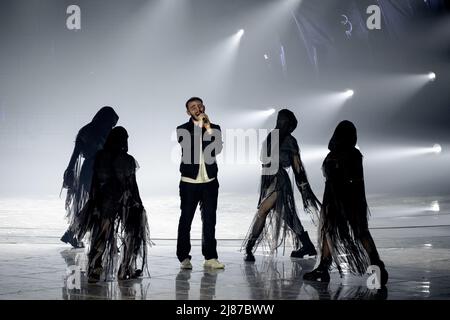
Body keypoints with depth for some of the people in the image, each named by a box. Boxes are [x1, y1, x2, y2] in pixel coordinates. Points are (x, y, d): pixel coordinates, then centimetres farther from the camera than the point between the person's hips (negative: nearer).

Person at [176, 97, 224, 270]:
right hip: (189, 182, -2)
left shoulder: (214, 128, 9)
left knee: (209, 220, 3)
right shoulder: (182, 129, 2)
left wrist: (208, 128, -12)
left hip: (210, 182, 2)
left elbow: (217, 149, -7)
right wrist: (200, 126, -13)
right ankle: (184, 258, 8)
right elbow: (189, 147, -16)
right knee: (186, 219, 2)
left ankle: (210, 257, 6)